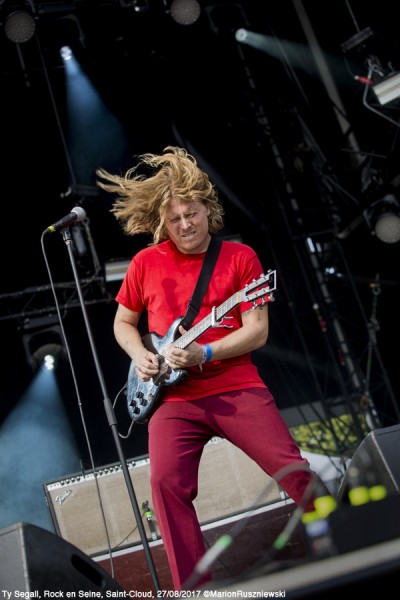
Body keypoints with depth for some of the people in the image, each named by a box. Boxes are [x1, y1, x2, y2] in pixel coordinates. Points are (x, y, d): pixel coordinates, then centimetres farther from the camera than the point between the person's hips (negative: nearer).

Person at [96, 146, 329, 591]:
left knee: (293, 468, -7)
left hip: (236, 387, -1)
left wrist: (202, 354, -17)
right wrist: (140, 355, -2)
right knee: (166, 483, -17)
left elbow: (257, 331, -4)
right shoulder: (146, 263, 6)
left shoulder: (239, 257, 0)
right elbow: (123, 323, 19)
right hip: (172, 396, 2)